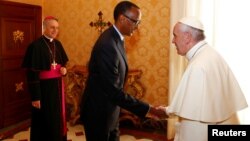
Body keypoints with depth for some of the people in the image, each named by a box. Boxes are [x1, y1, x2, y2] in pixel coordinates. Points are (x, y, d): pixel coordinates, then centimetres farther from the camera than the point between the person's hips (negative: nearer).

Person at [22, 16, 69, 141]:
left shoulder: (57, 44, 7)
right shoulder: (36, 45, -14)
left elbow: (63, 62, 21)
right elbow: (32, 74, -16)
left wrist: (64, 69, -3)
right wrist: (35, 97, -17)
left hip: (57, 85, 7)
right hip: (43, 87, -7)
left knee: (58, 116, 19)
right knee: (44, 119, 6)